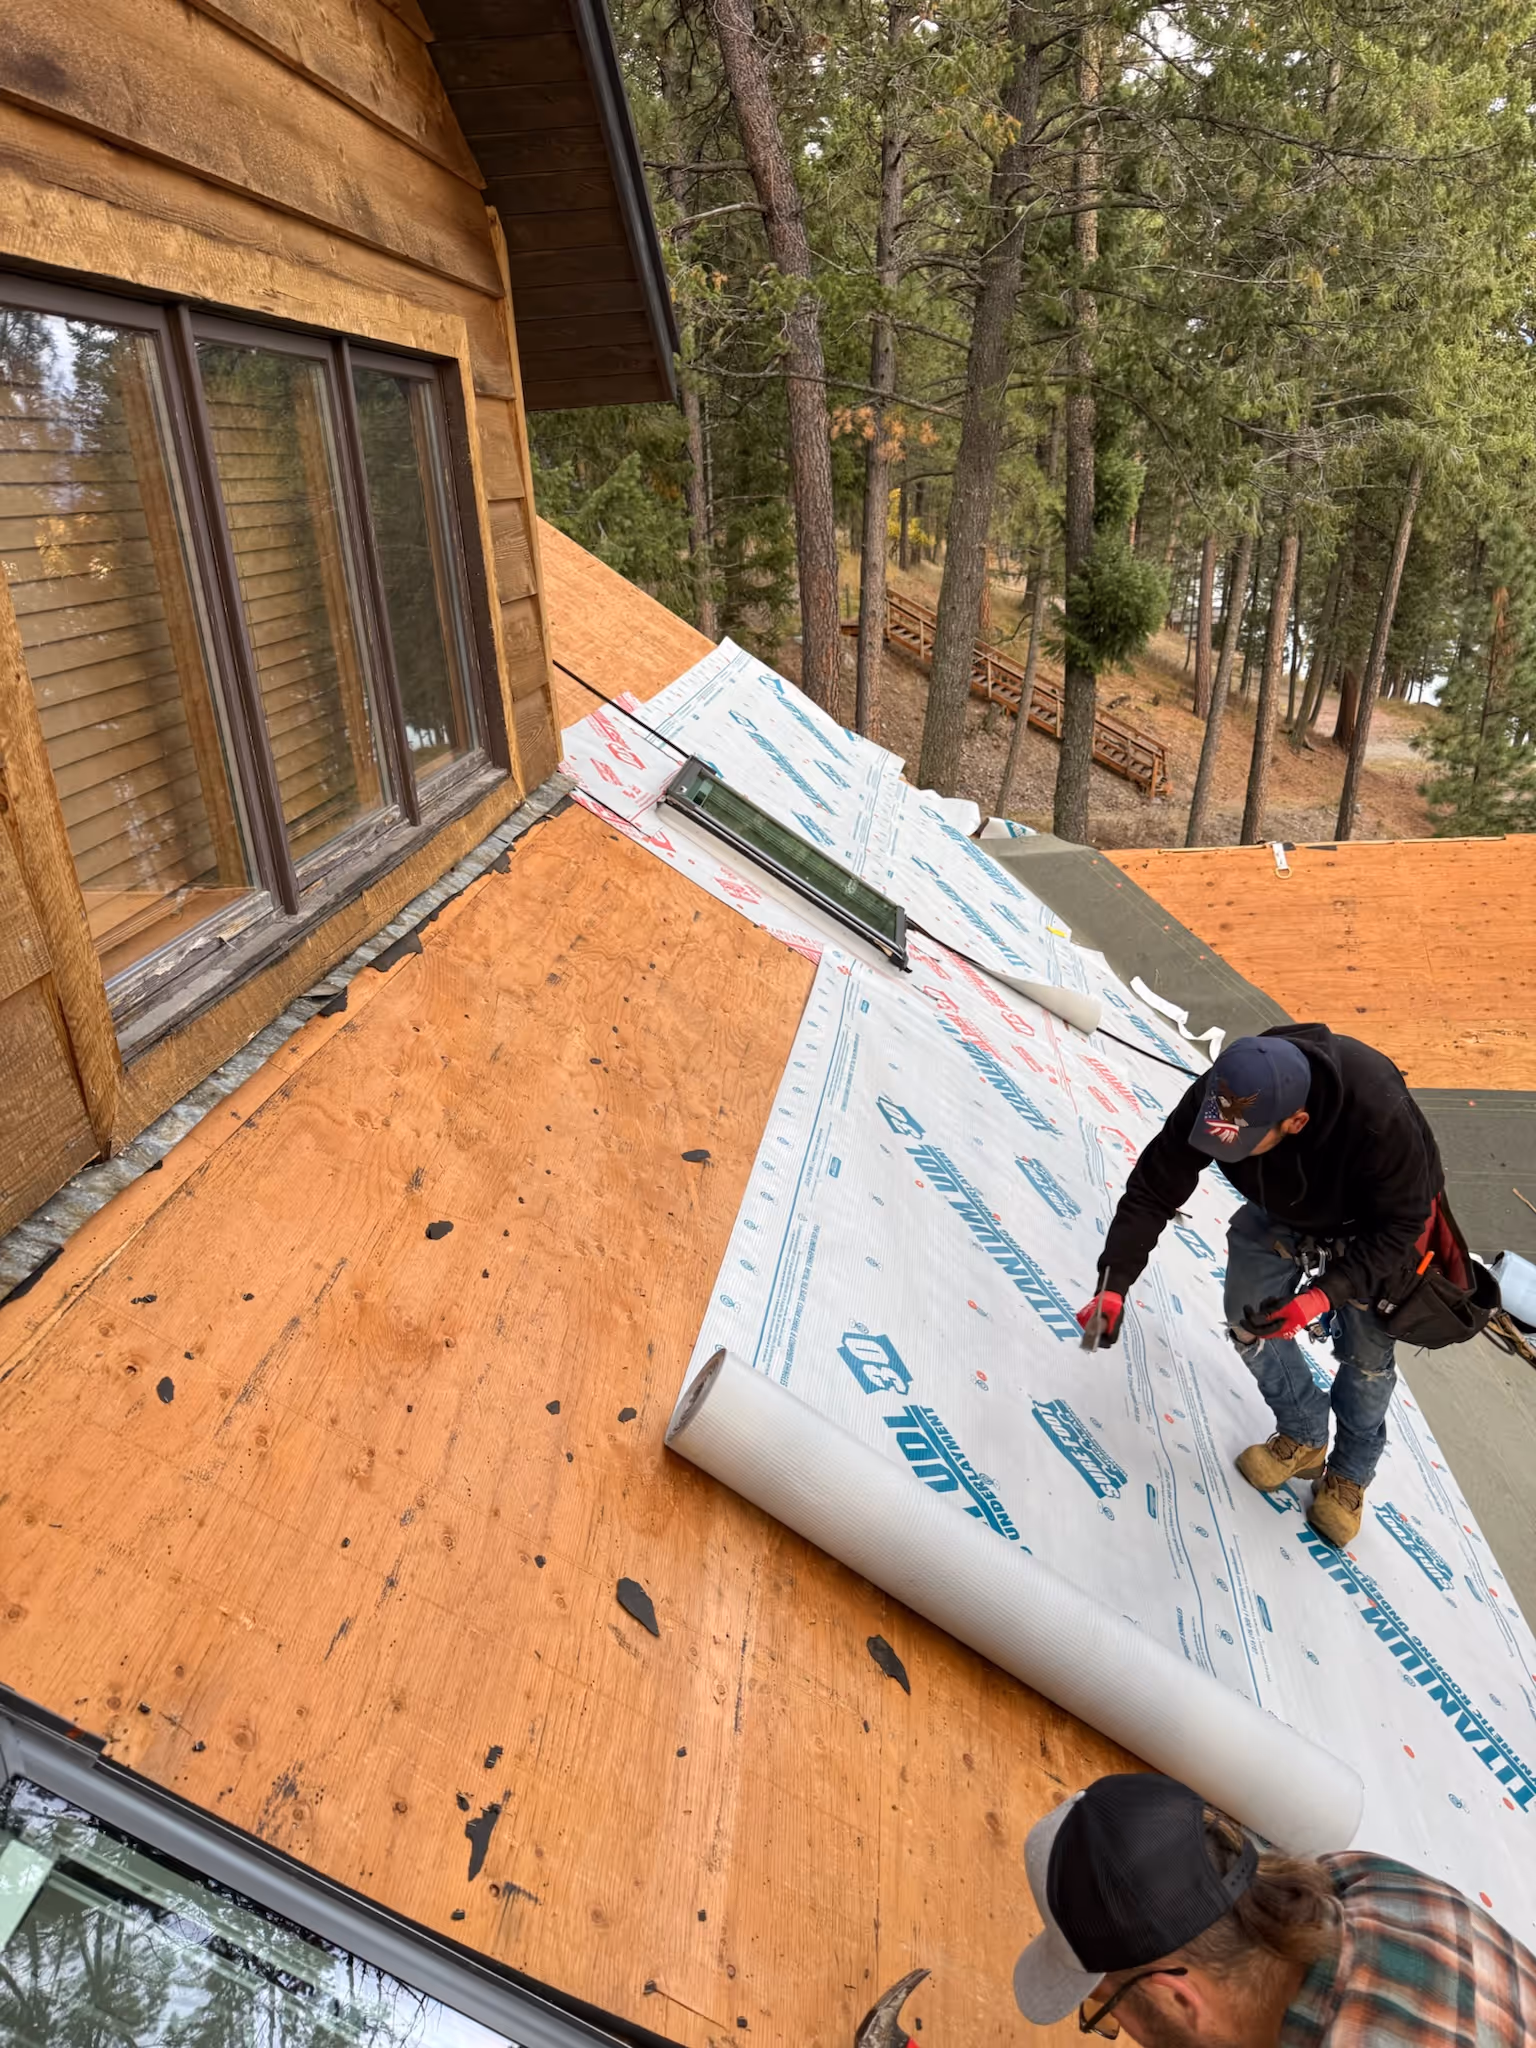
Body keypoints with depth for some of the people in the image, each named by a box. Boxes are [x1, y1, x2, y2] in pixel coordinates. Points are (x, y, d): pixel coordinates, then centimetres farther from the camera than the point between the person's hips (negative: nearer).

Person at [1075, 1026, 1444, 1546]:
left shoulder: (1379, 1114, -45)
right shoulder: (1213, 1098, -36)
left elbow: (1399, 1223, -29)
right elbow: (1153, 1190, -26)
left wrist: (1326, 1293, -40)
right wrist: (1113, 1284, -35)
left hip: (1371, 1220, -3)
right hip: (1280, 1209, 3)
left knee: (1365, 1351, 4)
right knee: (1249, 1322, 4)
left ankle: (1349, 1473, 32)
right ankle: (1303, 1439, 30)